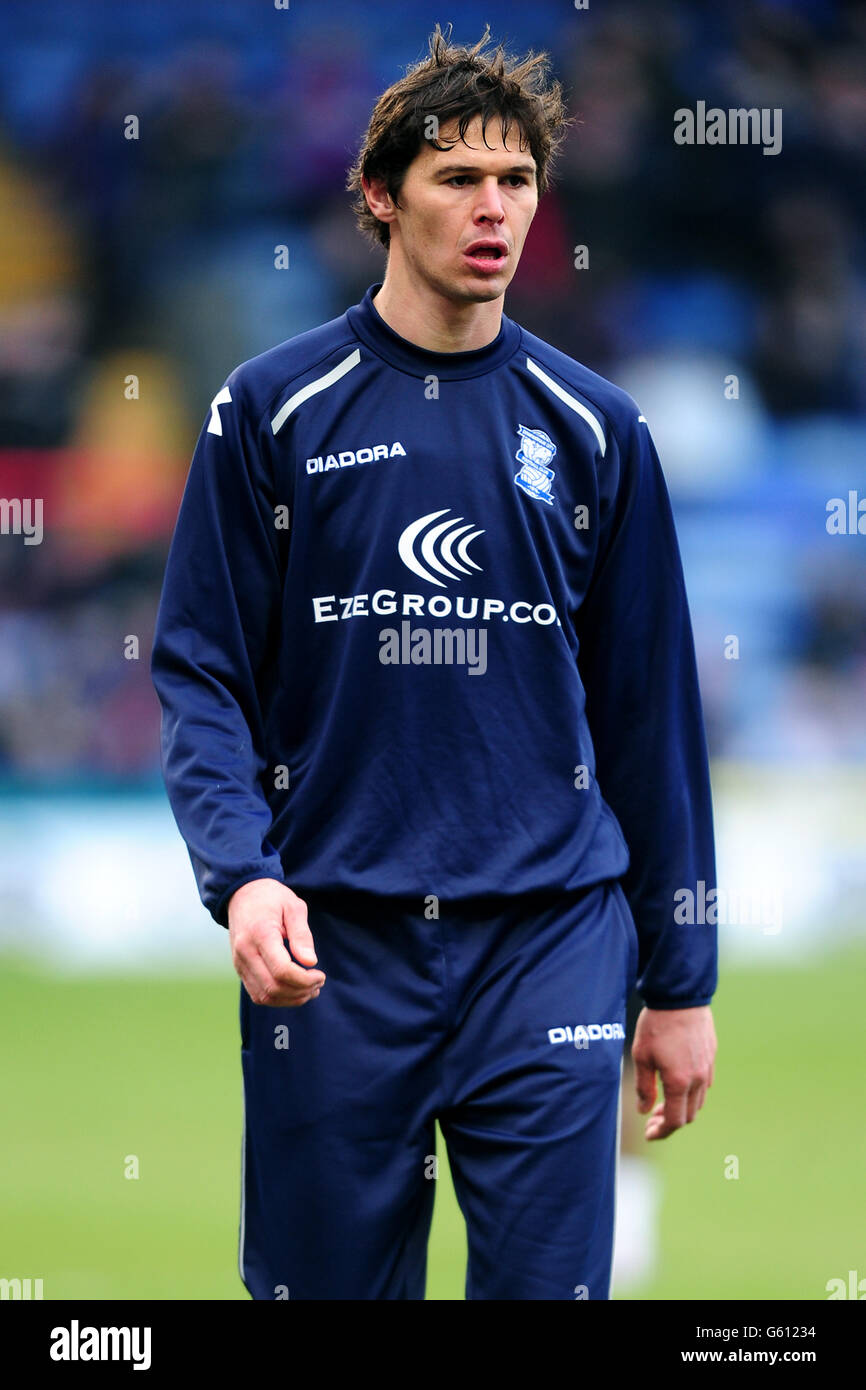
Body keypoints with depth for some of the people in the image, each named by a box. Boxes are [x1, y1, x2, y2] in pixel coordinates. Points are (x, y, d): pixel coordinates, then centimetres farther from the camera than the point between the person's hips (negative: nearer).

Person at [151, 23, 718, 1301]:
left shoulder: (593, 428, 8)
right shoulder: (274, 412, 2)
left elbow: (650, 707, 11)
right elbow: (203, 673, 1)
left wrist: (680, 979, 9)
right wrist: (242, 873, -16)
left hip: (549, 943, 1)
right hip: (334, 947, -1)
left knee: (548, 1280, -3)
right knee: (328, 1282, 4)